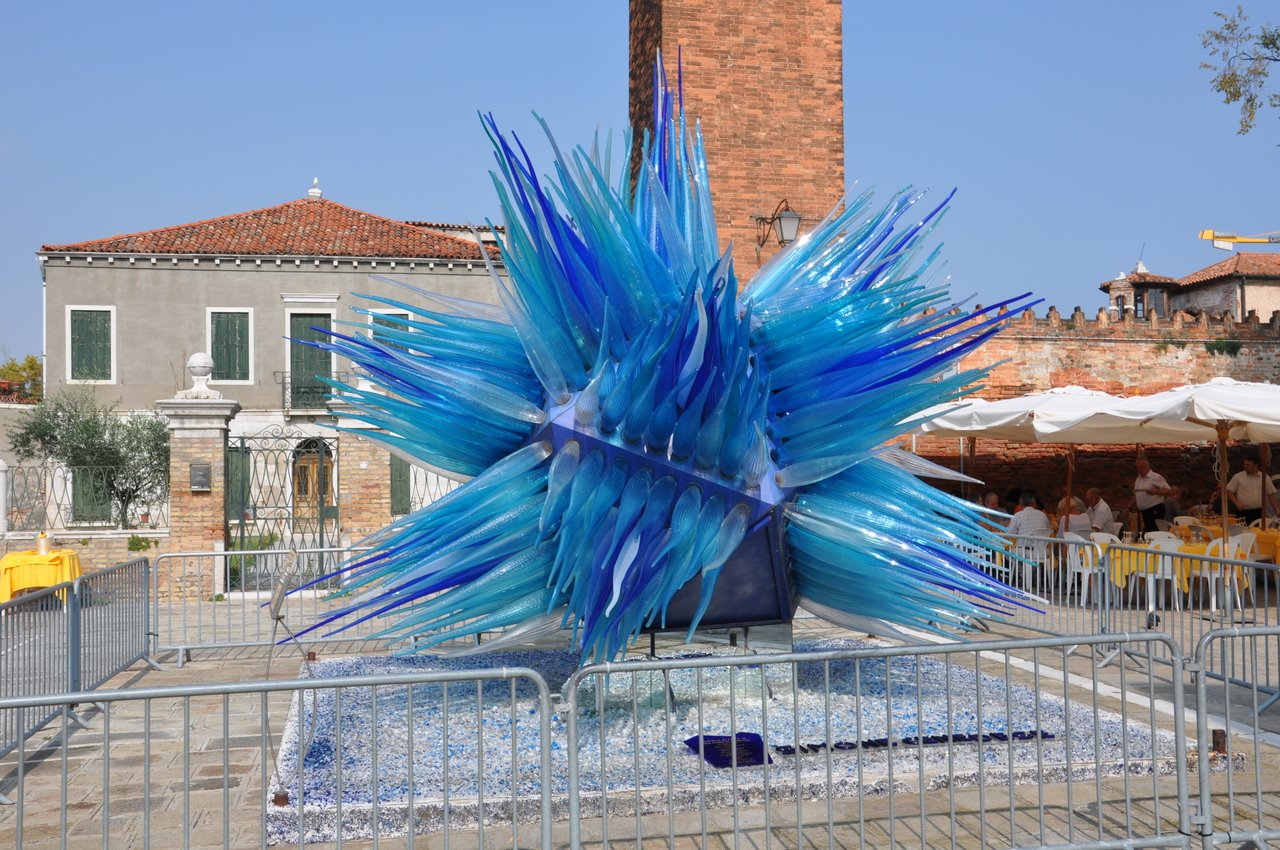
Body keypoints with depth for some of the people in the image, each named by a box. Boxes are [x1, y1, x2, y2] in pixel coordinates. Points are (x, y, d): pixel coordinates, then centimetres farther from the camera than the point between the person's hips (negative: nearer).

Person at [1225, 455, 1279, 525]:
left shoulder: (1265, 477, 9)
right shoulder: (1238, 477, 1)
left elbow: (1271, 494, 12)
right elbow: (1229, 492, 2)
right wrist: (1237, 502, -13)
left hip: (1259, 512, 2)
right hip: (1244, 513, -2)